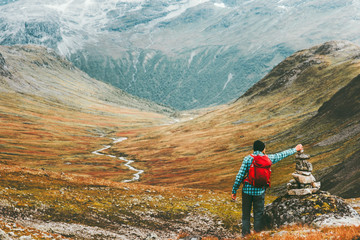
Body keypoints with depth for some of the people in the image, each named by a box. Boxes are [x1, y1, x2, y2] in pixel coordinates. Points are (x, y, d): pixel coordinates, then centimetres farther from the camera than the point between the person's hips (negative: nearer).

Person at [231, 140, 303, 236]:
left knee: (246, 212, 11)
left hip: (247, 190, -1)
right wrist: (295, 149, 28)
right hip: (259, 191, 1)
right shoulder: (268, 158, -2)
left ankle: (245, 232, 17)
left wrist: (234, 191, -3)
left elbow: (240, 176, -9)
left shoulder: (247, 158, -7)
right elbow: (282, 154, 13)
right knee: (258, 213, 13)